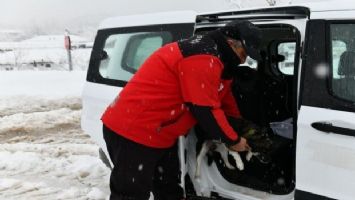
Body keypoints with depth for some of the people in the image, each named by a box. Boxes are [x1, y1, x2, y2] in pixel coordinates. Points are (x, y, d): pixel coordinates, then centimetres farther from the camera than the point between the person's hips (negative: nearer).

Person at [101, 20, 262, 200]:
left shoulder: (212, 55, 13)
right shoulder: (203, 59, -21)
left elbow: (224, 100, 24)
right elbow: (205, 111, -20)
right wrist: (233, 140, -6)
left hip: (159, 134, 11)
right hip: (133, 132, -11)